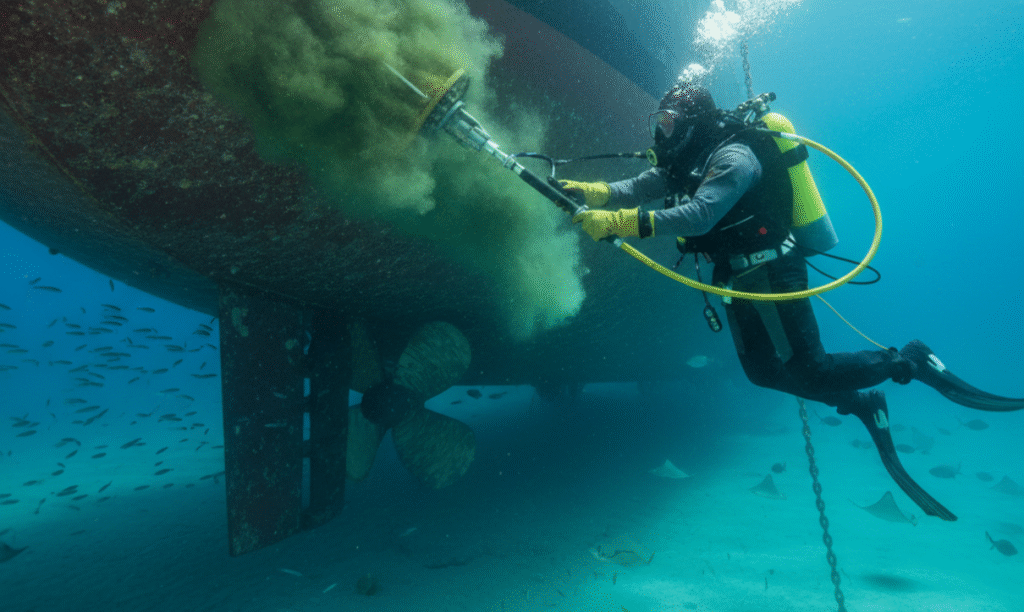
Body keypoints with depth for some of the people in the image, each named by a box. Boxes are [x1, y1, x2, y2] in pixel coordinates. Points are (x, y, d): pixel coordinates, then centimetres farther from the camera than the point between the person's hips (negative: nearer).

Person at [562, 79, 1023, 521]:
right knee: (763, 372, 13)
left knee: (810, 373, -7)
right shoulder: (686, 162, 10)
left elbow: (698, 215, -34)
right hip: (742, 281, 9)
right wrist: (590, 192, -17)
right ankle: (861, 404, 28)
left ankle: (910, 361, 15)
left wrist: (620, 223, -39)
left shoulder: (732, 156, -19)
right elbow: (637, 189, 1)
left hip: (770, 276, -9)